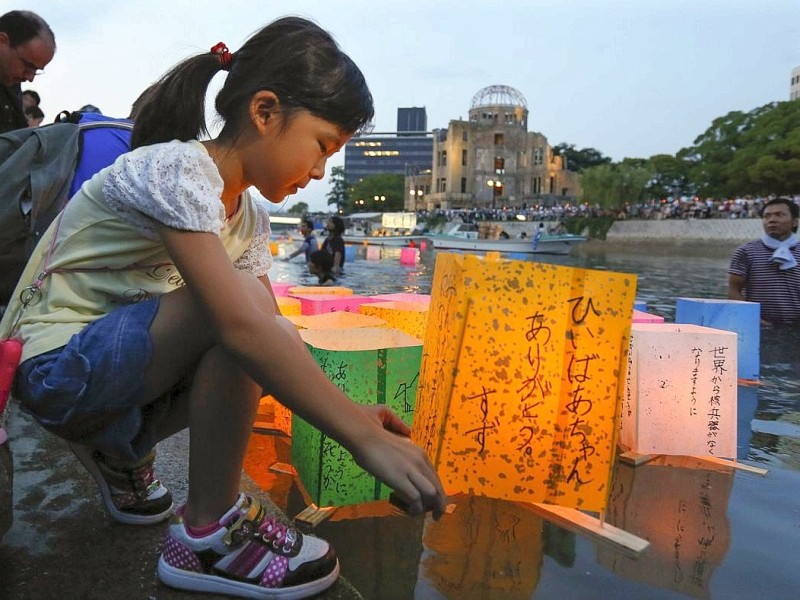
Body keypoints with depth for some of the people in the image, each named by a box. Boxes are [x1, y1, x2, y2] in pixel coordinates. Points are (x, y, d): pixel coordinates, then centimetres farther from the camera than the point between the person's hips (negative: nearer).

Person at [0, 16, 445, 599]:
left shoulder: (248, 215, 4)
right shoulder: (176, 169, -23)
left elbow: (271, 334, 0)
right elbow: (240, 325, -37)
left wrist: (350, 411, -13)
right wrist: (364, 439, -36)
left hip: (125, 362, 8)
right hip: (56, 366, -8)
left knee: (282, 351, -8)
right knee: (234, 306, -29)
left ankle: (122, 450, 11)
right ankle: (209, 532, -15)